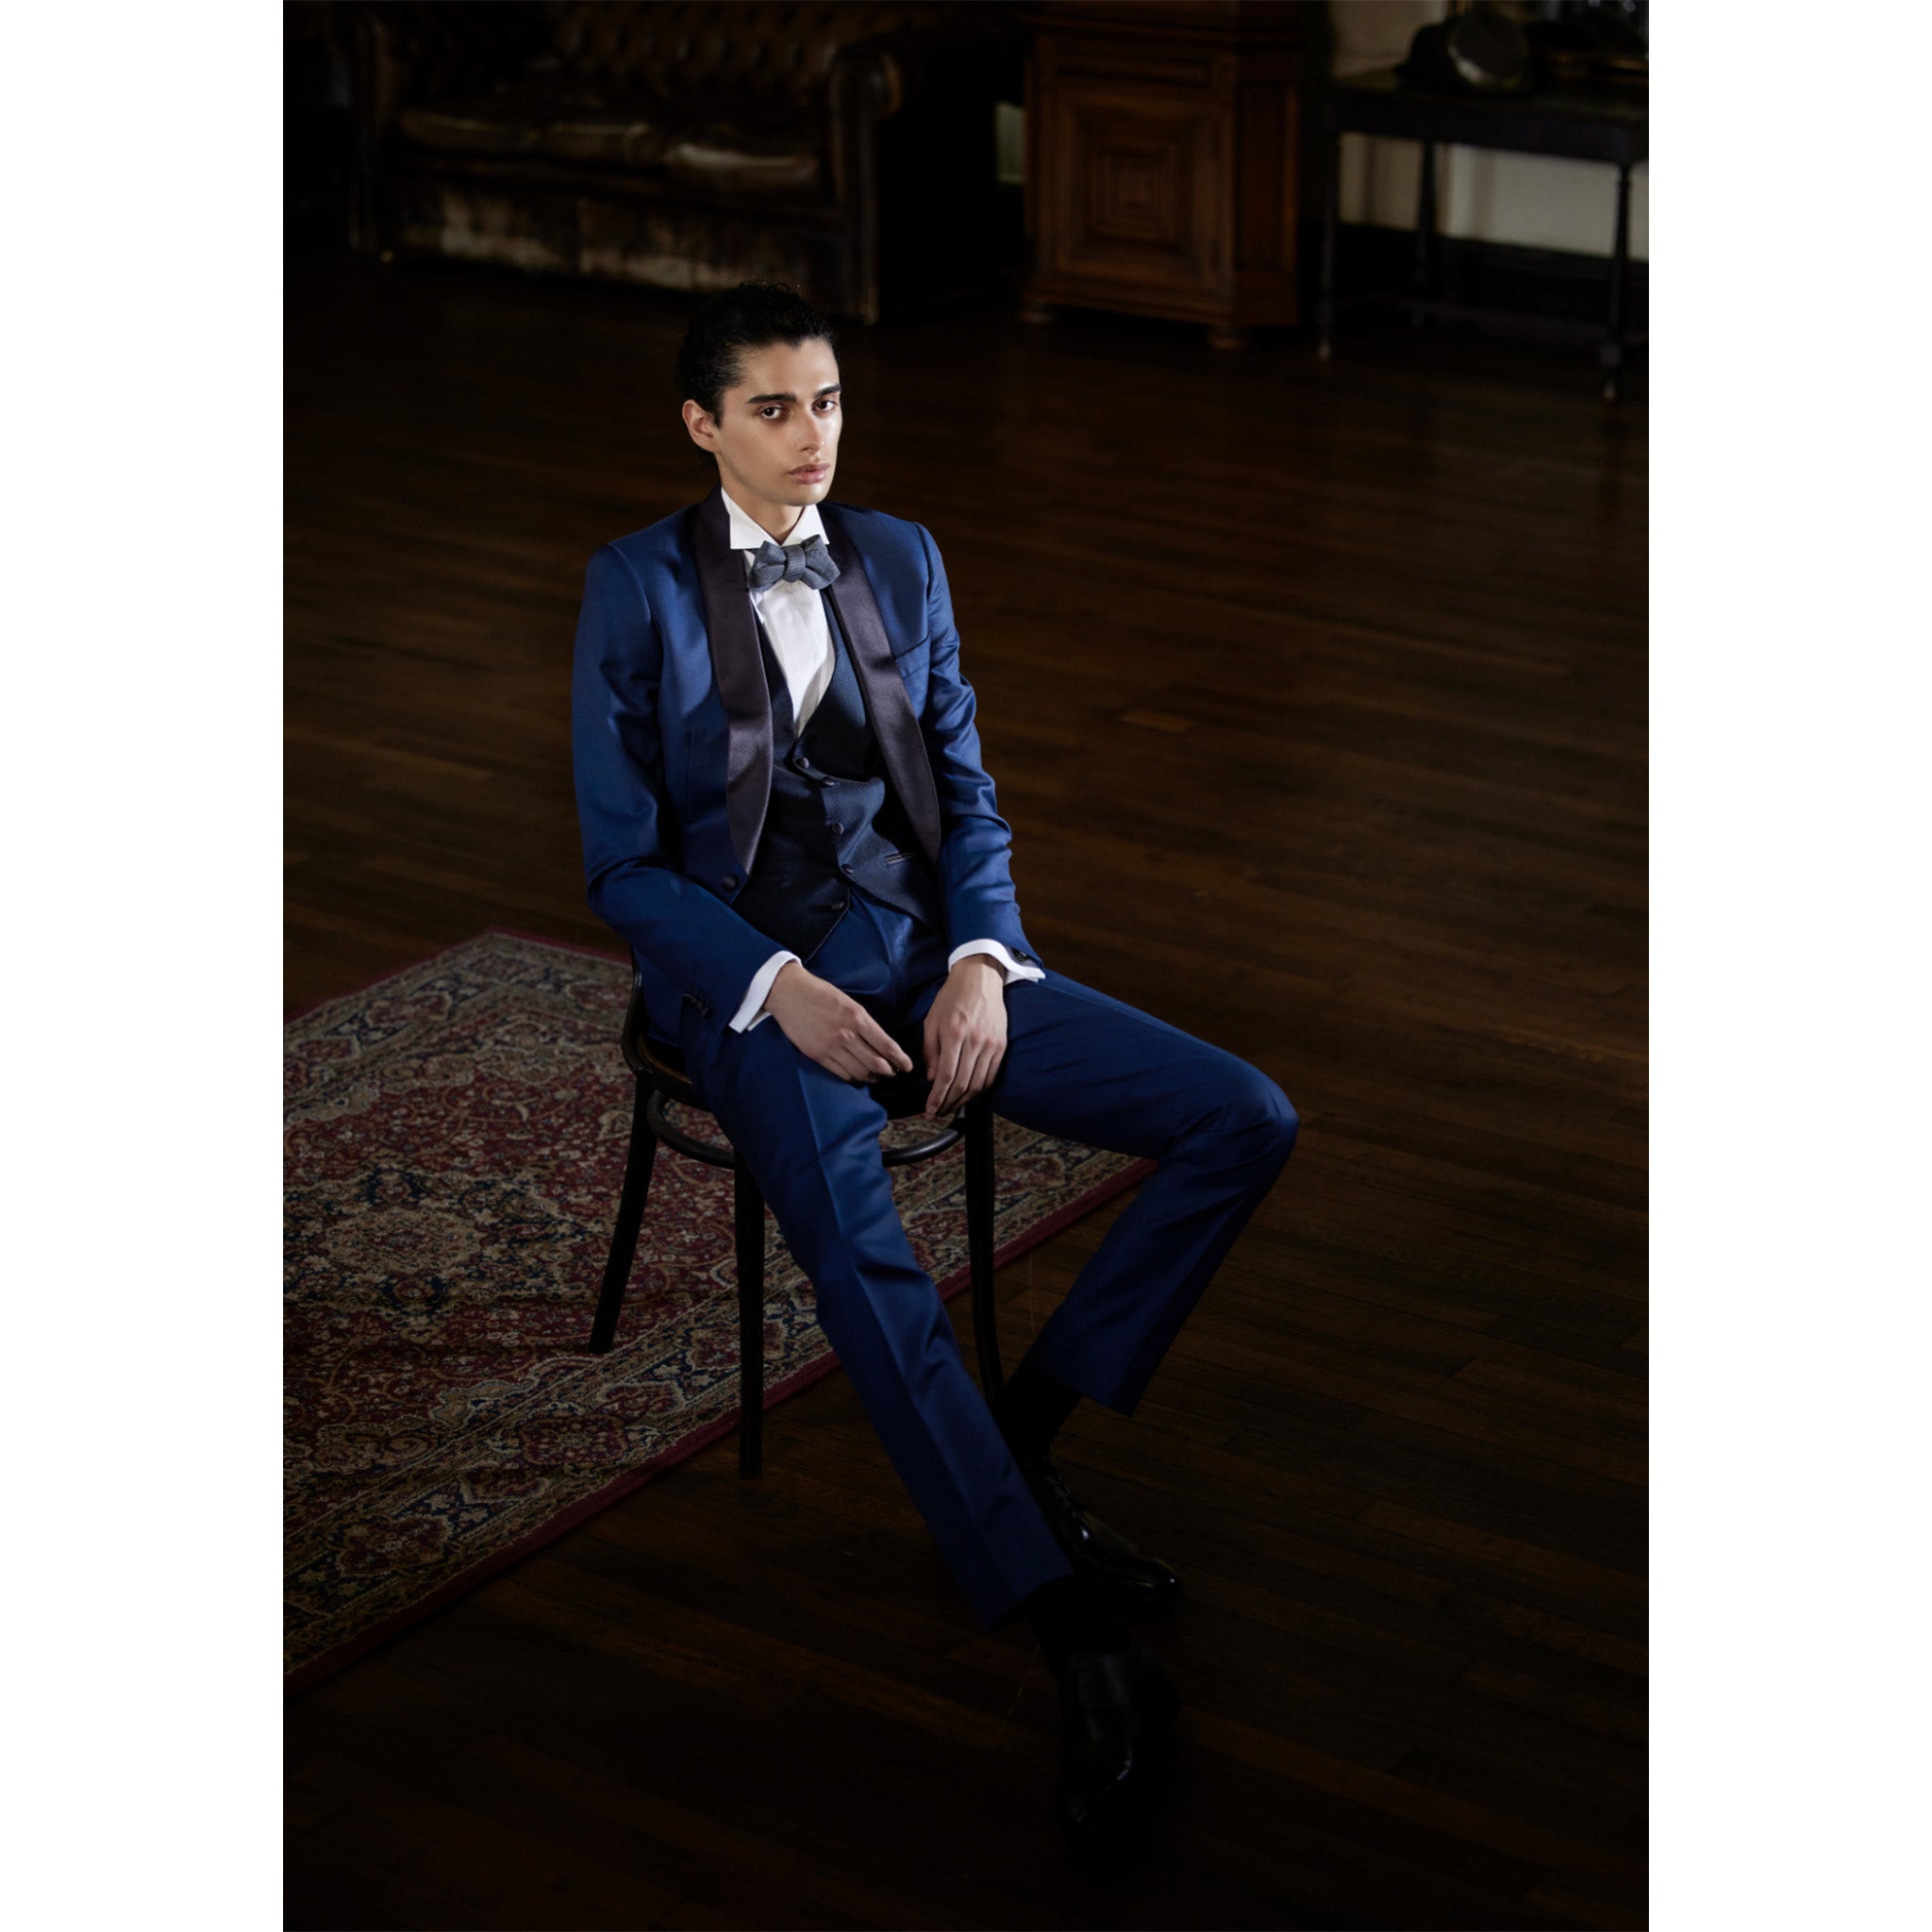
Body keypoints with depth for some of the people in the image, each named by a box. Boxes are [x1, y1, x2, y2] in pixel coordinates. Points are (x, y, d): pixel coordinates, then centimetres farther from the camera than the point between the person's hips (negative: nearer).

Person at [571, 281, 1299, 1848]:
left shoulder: (902, 560, 11)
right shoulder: (638, 588, -1)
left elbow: (966, 795, 13)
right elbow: (624, 859, -3)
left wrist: (981, 961, -6)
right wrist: (780, 988, -17)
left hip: (927, 951, 5)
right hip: (750, 977, -5)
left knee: (1248, 1120, -11)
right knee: (854, 1247, -35)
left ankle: (1026, 1430, -4)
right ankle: (1078, 1640, -35)